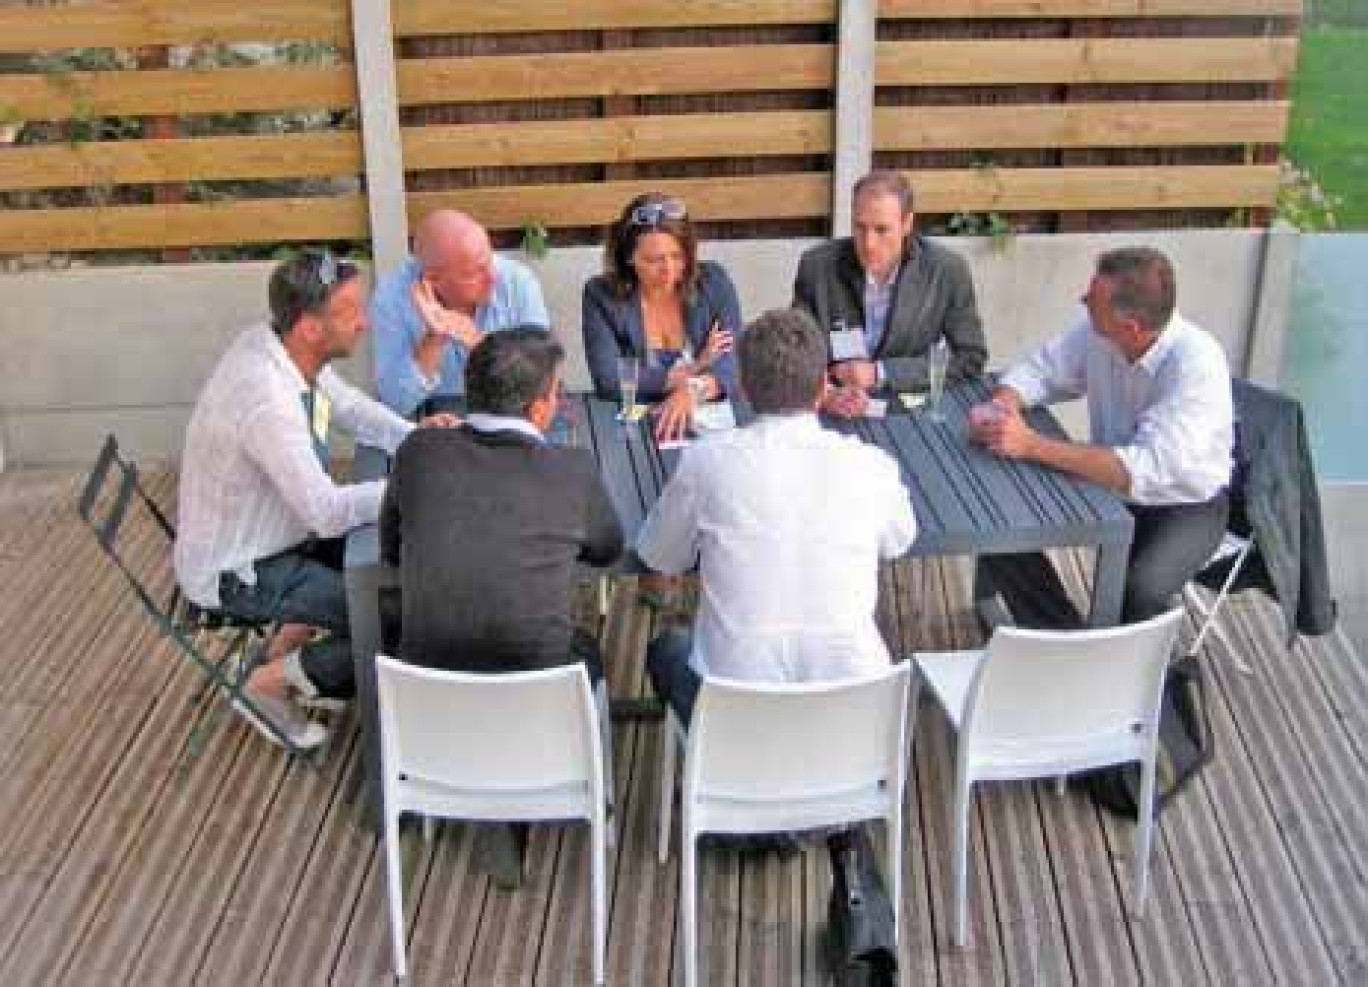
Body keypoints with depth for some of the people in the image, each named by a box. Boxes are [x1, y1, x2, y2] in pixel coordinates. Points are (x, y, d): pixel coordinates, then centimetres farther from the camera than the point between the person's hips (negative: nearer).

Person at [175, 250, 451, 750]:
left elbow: (353, 409, 6)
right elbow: (328, 513, -34)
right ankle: (269, 683, 9)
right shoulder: (266, 399, -35)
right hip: (235, 572, -8)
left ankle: (283, 650, 24)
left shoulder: (286, 348, -9)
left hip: (269, 534, 9)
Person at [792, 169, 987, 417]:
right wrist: (824, 395, -24)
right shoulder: (817, 266, -7)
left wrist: (880, 374, -13)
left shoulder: (948, 271, -8)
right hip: (834, 417, 1)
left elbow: (971, 358, -4)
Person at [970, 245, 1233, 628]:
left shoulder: (1197, 365, -30)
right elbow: (1039, 369, 3)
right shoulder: (1096, 334, -13)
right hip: (1111, 482, 6)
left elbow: (1147, 470, -38)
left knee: (1138, 591, -33)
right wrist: (1002, 406, -21)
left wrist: (1033, 445, -39)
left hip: (1184, 506, -6)